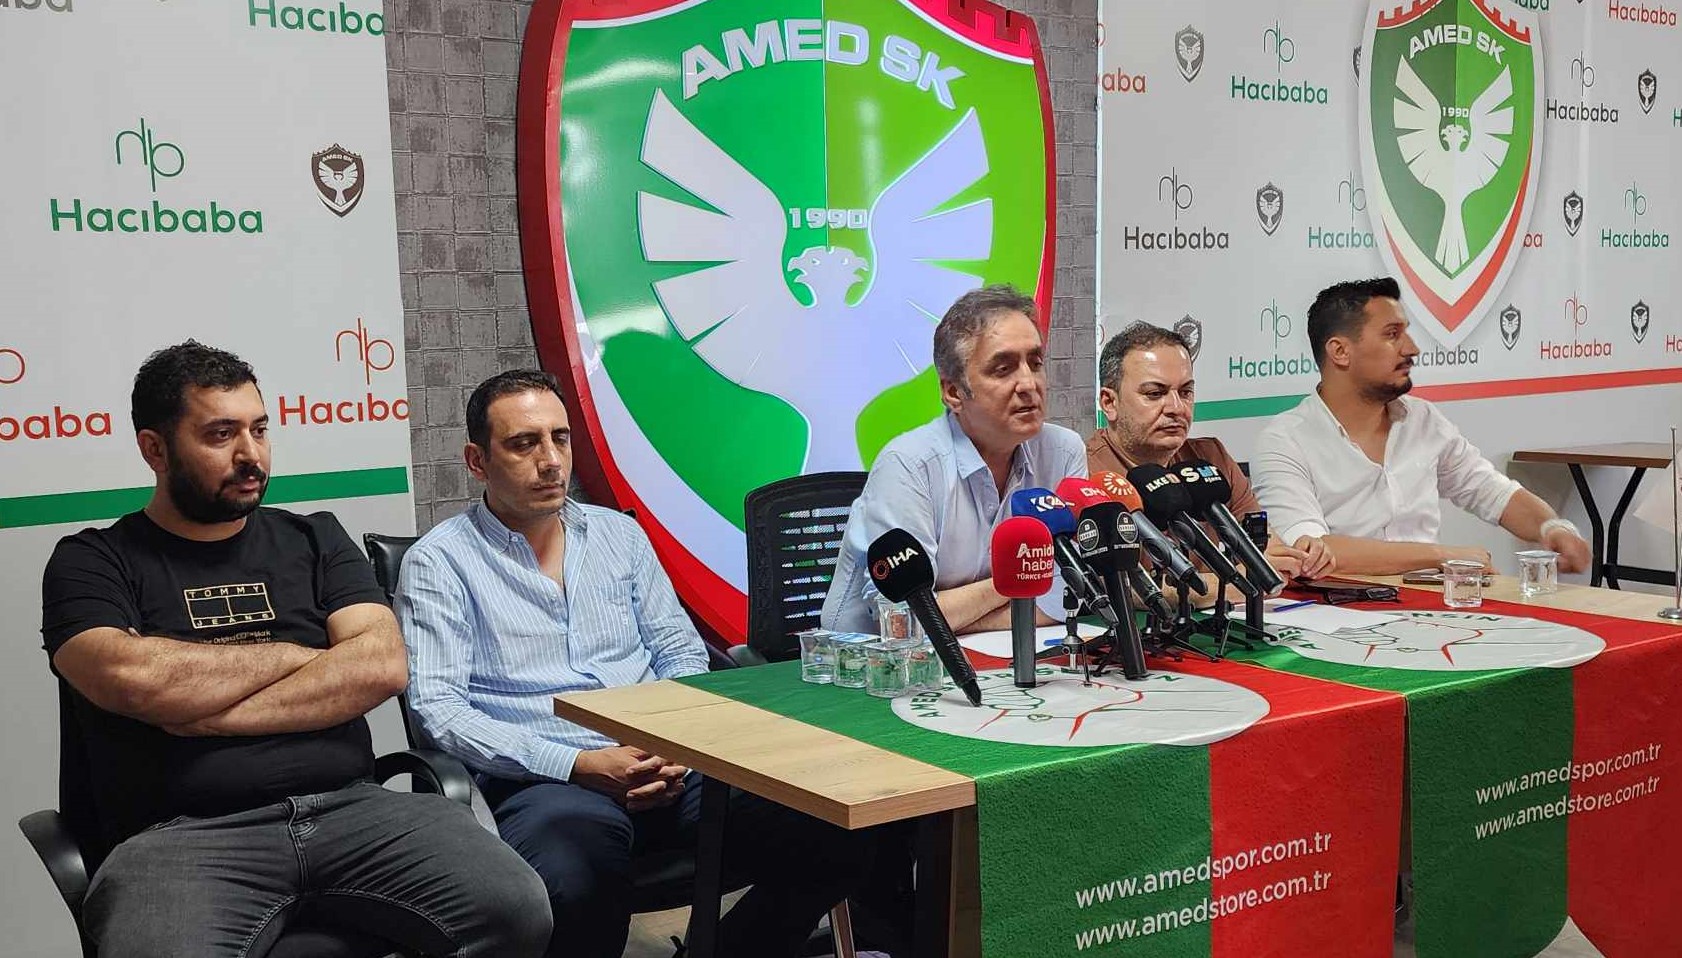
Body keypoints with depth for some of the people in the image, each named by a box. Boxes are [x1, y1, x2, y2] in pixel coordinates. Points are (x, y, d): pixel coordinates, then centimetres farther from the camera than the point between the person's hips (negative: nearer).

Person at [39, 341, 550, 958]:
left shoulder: (313, 539, 18)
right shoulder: (92, 562, 10)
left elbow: (381, 665, 2)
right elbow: (131, 679, -11)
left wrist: (215, 716, -6)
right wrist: (292, 655, 1)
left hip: (352, 811, 4)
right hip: (189, 835, -3)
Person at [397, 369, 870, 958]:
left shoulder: (619, 534, 20)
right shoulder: (438, 562, 5)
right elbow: (437, 706, -6)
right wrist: (581, 765, -15)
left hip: (666, 766, 5)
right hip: (546, 779, -4)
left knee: (834, 840, -19)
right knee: (576, 884, -41)